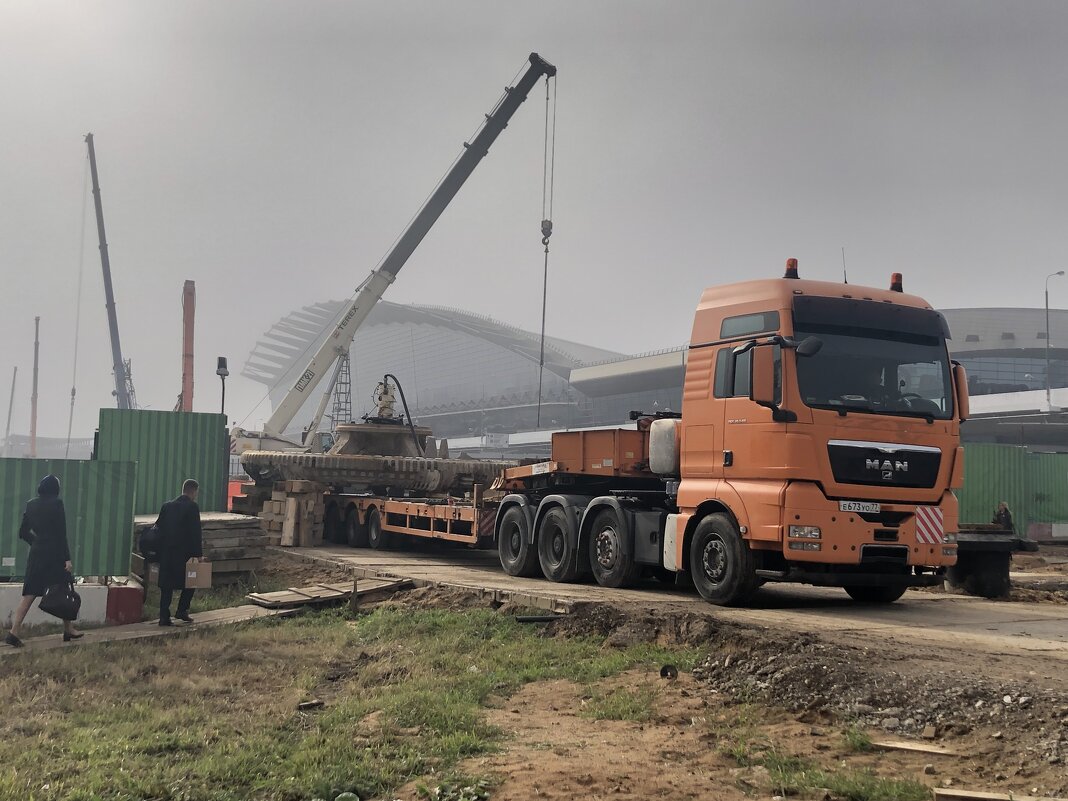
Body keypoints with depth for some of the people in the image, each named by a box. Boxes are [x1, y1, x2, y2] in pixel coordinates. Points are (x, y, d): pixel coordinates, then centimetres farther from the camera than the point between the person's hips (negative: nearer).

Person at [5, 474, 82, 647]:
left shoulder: (31, 505, 6)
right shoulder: (56, 504, -10)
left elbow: (23, 532, 11)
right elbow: (61, 533, -13)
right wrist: (67, 558, -12)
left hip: (36, 554, 5)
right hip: (55, 554, -5)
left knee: (29, 594, 5)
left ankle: (14, 632, -6)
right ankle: (68, 631, 20)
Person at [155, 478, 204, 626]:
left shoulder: (167, 506, 10)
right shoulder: (192, 507, -7)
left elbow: (159, 527, 12)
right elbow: (195, 532, -11)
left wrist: (162, 549, 17)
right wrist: (199, 554, -6)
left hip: (166, 552, 5)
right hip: (184, 552, -5)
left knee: (166, 585, 8)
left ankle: (164, 617, 5)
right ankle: (182, 611, 8)